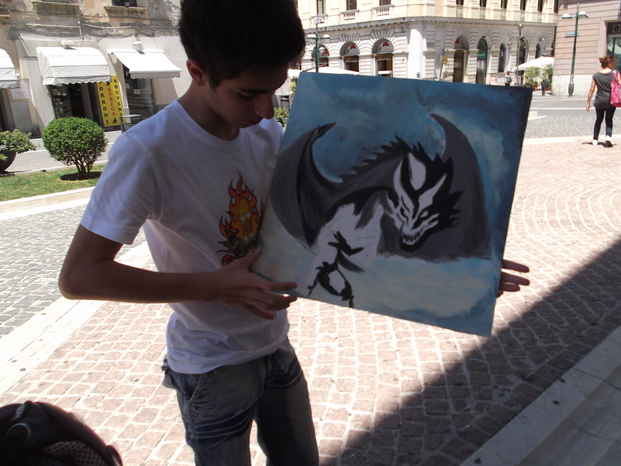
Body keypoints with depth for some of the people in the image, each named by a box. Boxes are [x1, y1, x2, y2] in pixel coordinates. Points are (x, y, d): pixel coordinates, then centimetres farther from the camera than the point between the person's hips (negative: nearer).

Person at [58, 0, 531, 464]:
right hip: (213, 367, -5)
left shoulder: (267, 135, -7)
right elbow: (78, 276, -24)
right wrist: (214, 286, -26)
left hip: (275, 346, 6)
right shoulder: (146, 152, -25)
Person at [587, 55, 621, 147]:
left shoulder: (596, 75, 0)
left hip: (599, 101, 2)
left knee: (598, 120, 16)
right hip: (611, 101, -2)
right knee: (609, 120, 11)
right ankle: (608, 136, -11)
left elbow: (591, 90, 0)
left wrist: (588, 103, 5)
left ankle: (595, 139, 15)